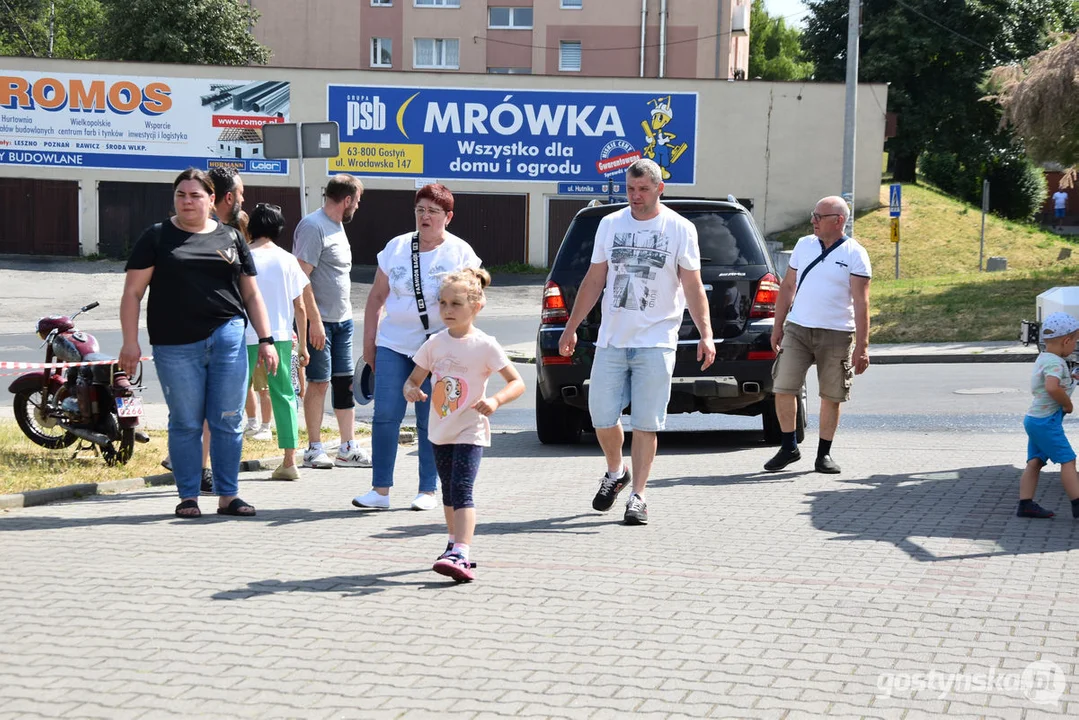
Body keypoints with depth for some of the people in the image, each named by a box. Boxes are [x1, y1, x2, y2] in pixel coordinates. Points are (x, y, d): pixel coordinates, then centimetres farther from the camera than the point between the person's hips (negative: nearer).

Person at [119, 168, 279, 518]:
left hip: (228, 338, 2)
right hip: (176, 345, -2)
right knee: (185, 424, 3)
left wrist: (266, 339, 7)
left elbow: (251, 294, 15)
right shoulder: (157, 237, 6)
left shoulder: (231, 237, 13)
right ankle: (188, 497, 12)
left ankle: (227, 496, 11)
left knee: (229, 421, 2)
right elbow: (133, 293, 2)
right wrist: (130, 342, -8)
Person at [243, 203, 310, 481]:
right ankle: (290, 462, 8)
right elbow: (300, 307, 4)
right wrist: (303, 345, 12)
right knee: (284, 395, 9)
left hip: (246, 338, -2)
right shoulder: (287, 260, 3)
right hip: (280, 337, 2)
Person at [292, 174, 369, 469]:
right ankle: (314, 449, 8)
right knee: (319, 383, -2)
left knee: (344, 381, 9)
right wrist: (315, 321, -22)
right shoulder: (313, 226, -14)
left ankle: (348, 448, 14)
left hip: (342, 320, 9)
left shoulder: (337, 225, 15)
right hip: (320, 321, -9)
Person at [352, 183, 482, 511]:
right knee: (385, 415, -4)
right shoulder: (396, 248, 9)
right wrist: (368, 343, 9)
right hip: (393, 345, 3)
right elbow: (376, 298, 13)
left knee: (430, 421, 2)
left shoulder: (461, 253, 1)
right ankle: (380, 489, 1)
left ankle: (428, 490, 11)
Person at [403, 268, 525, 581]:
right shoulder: (435, 343, 2)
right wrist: (410, 390, -16)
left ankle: (461, 556, -26)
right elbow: (414, 379, 9)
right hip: (440, 431, 6)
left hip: (470, 431, -6)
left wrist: (495, 400, -30)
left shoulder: (484, 346, -12)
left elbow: (518, 382, -11)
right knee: (449, 493, 19)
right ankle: (455, 544, 36)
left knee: (461, 491, -18)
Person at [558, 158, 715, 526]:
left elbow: (693, 288, 0)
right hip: (611, 340, 3)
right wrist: (571, 327, 12)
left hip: (656, 342, -3)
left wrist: (705, 334, -10)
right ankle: (616, 472, 30)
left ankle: (638, 496, 6)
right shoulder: (610, 224, 9)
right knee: (602, 416, 3)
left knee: (646, 423, -3)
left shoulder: (680, 229, 0)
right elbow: (594, 280, 14)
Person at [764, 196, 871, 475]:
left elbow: (861, 302, -7)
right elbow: (788, 286, 14)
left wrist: (862, 346, -13)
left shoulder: (855, 254, -4)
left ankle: (824, 454, 17)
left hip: (837, 334, -3)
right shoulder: (804, 245, 9)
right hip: (797, 329, 3)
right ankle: (789, 447, 10)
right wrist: (777, 327, 10)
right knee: (782, 388, -5)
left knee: (831, 396, 5)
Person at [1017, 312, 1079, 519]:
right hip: (1046, 421, -10)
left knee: (1035, 462, 7)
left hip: (1035, 418, 10)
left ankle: (1025, 504, 5)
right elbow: (1052, 387, -36)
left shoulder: (1043, 358, 15)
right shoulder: (1055, 363, -18)